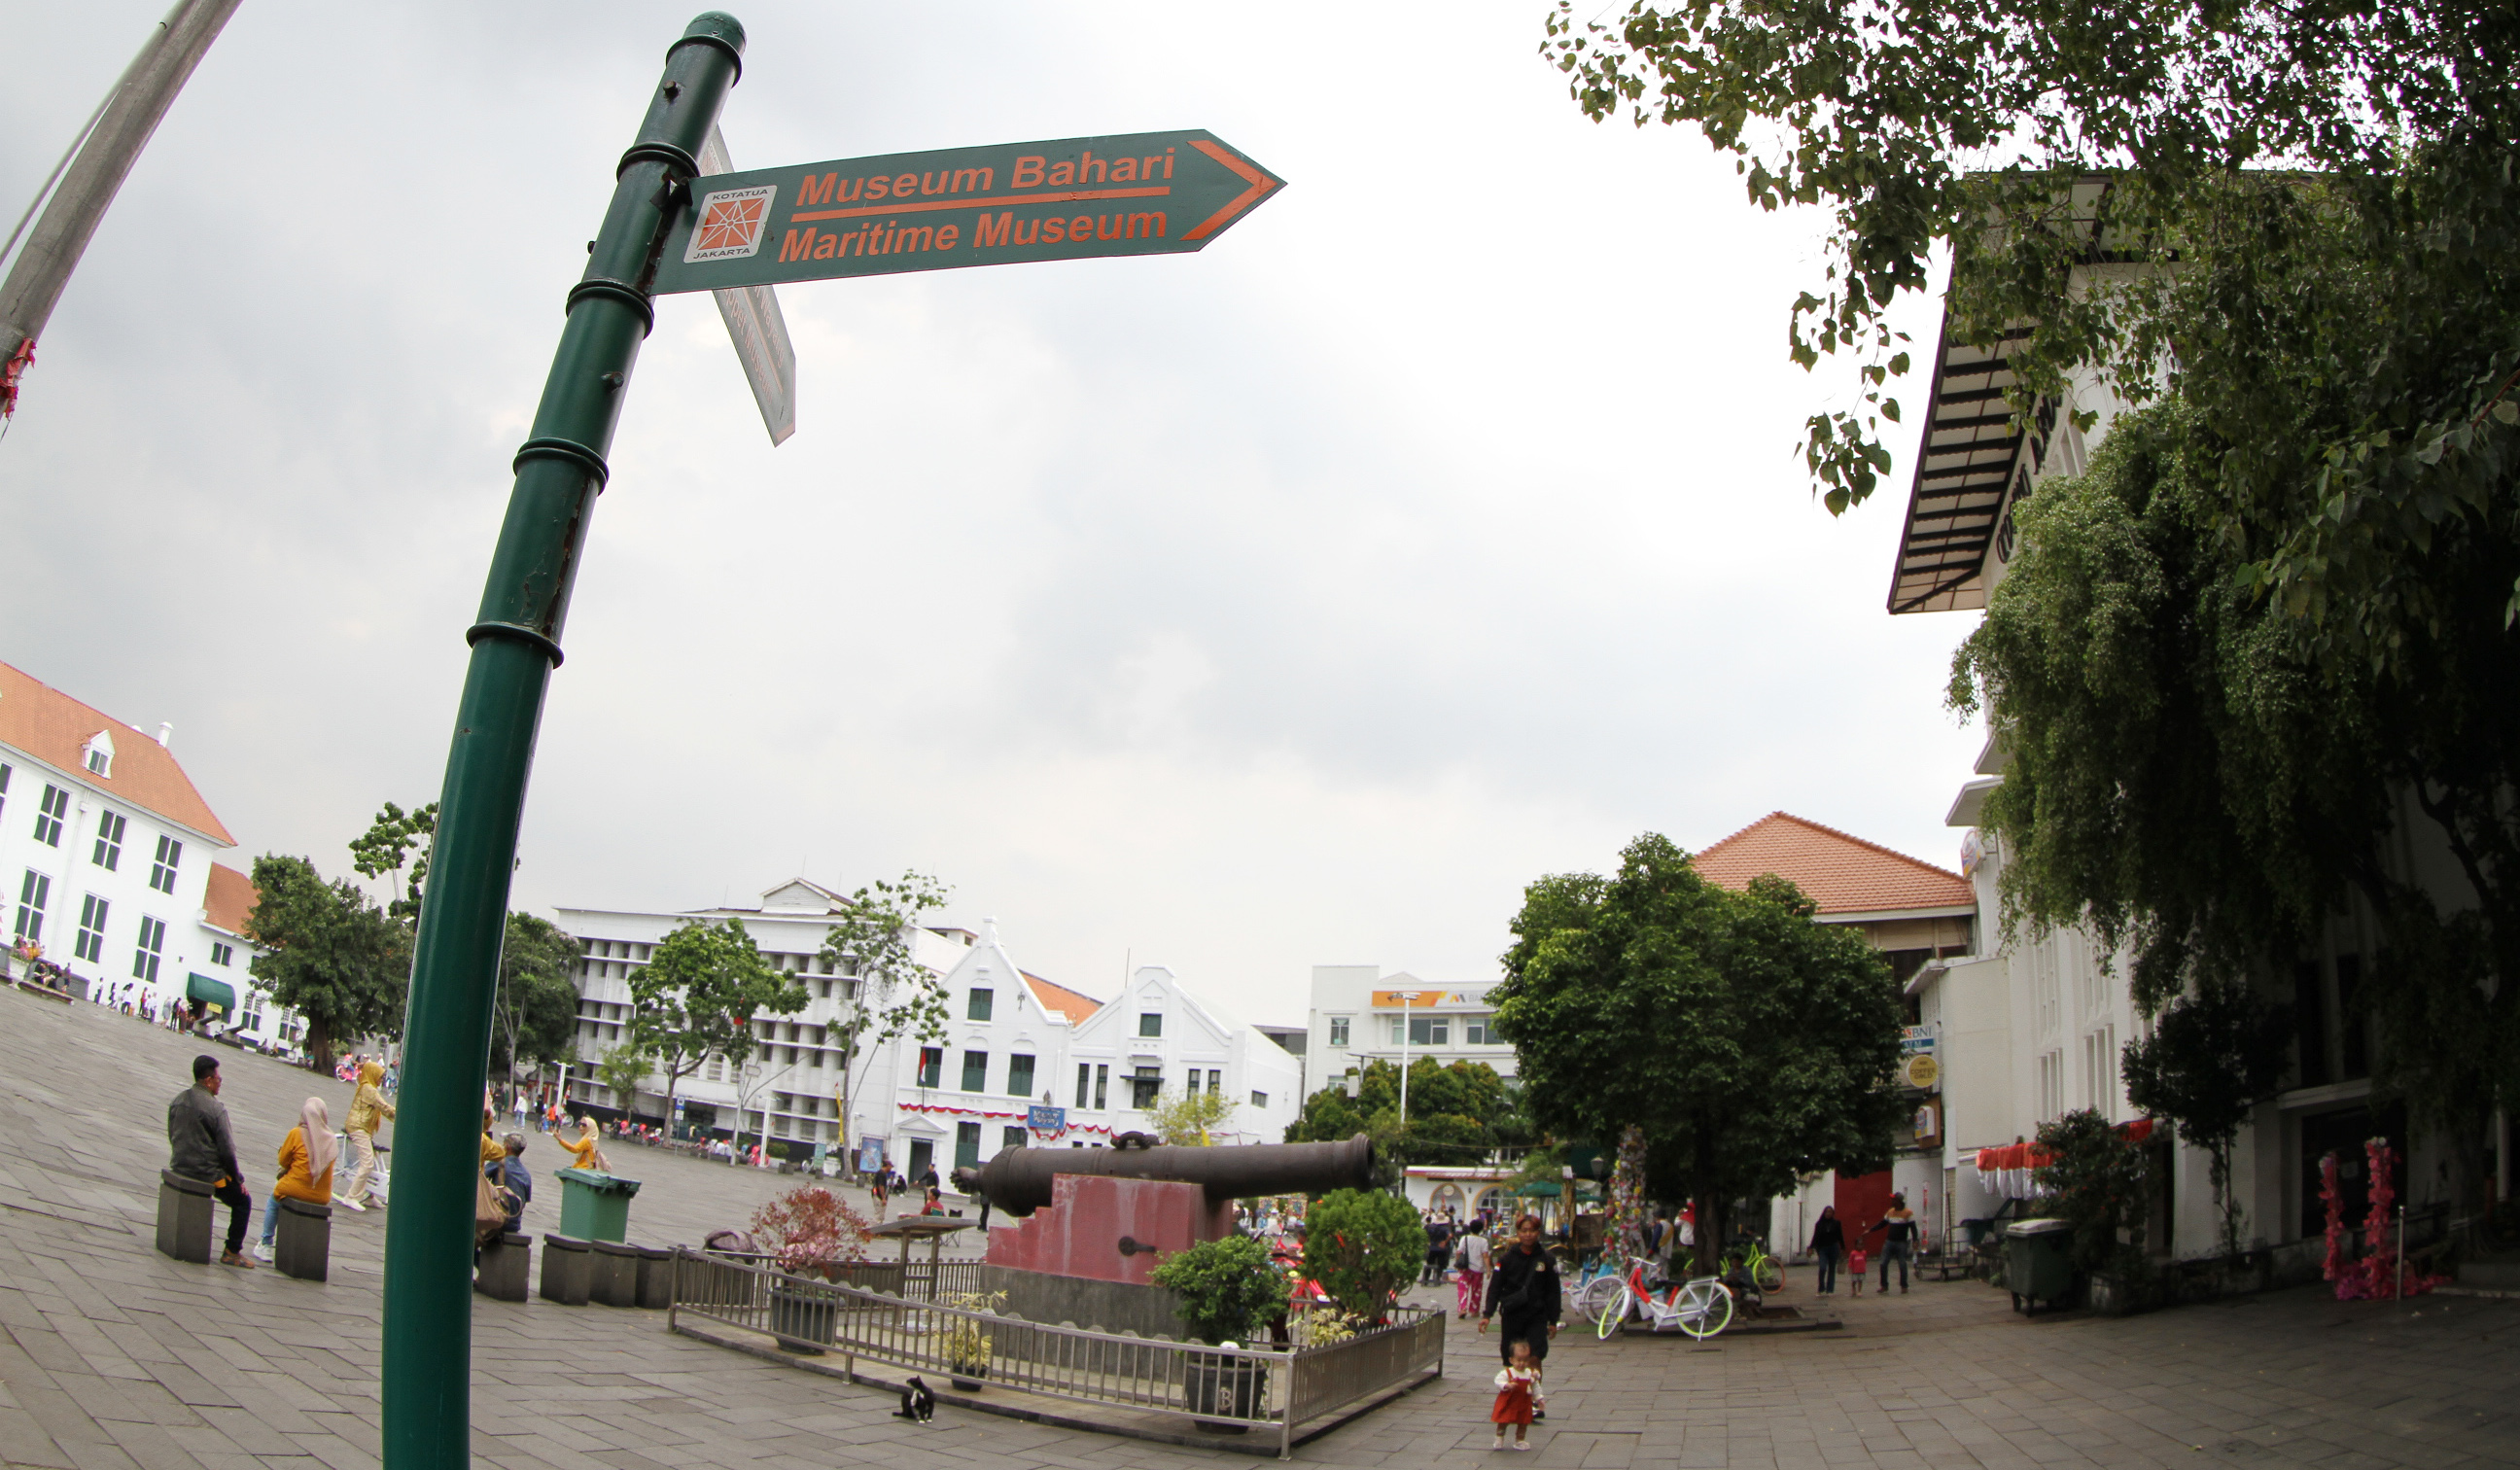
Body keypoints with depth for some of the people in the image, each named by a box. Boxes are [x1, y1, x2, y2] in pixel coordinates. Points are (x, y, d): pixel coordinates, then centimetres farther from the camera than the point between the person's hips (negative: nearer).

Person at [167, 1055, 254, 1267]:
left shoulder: (177, 1100, 1)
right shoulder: (216, 1108, -19)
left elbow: (172, 1137, 13)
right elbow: (227, 1150, -16)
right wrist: (238, 1178, -3)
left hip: (179, 1169, 7)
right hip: (209, 1174, -7)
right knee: (243, 1201, 10)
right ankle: (232, 1251, 7)